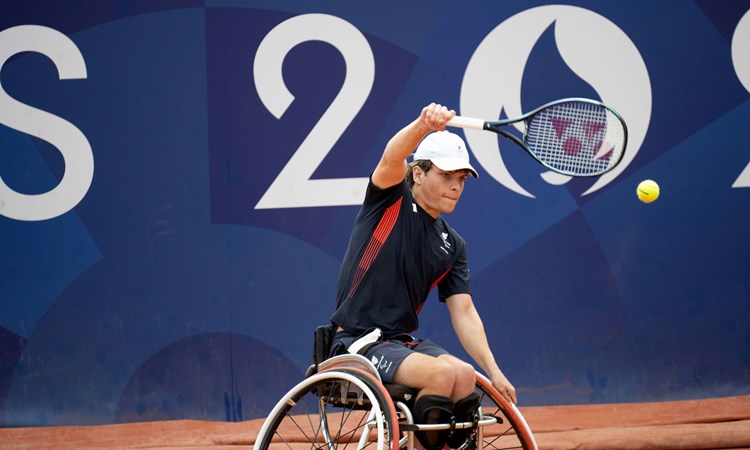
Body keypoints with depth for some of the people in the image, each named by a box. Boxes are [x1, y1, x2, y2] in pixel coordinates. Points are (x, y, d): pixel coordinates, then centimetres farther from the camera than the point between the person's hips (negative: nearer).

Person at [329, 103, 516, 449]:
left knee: (465, 375, -22)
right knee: (442, 373, -28)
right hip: (357, 342, -6)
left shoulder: (452, 245, 14)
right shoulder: (391, 200, 0)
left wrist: (493, 370, -3)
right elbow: (392, 158, -23)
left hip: (404, 342, 6)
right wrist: (423, 125, -45)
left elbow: (463, 312, 10)